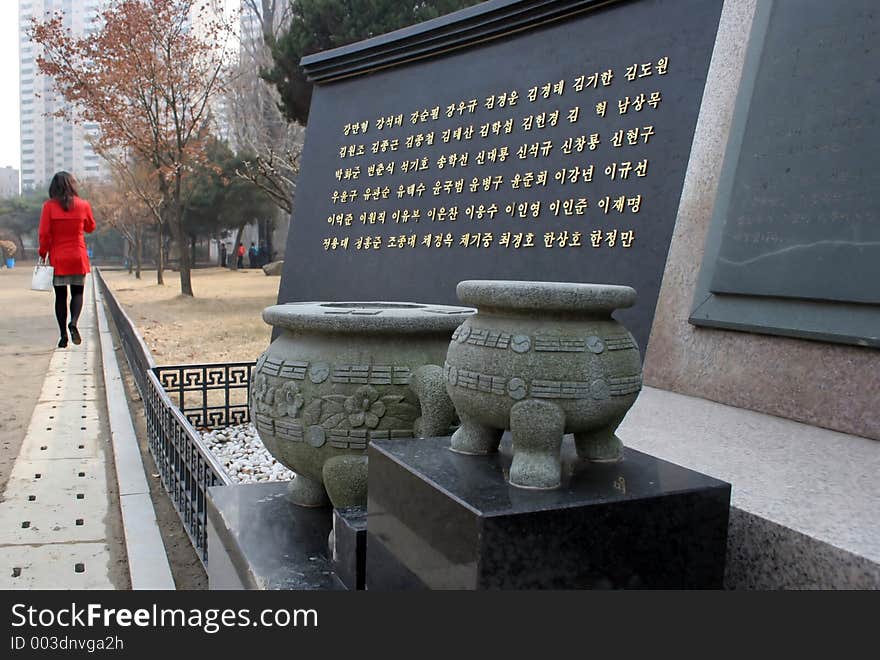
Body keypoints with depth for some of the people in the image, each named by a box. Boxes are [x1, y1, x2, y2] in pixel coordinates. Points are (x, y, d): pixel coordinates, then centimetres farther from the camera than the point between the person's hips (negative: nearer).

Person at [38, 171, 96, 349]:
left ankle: (63, 335, 6)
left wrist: (43, 253, 3)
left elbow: (44, 233, -7)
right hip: (78, 258, 0)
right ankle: (73, 322, -15)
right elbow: (90, 228, 12)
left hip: (57, 258, 0)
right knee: (77, 293, 11)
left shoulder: (49, 206, -7)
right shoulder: (83, 205, -4)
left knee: (60, 296, 7)